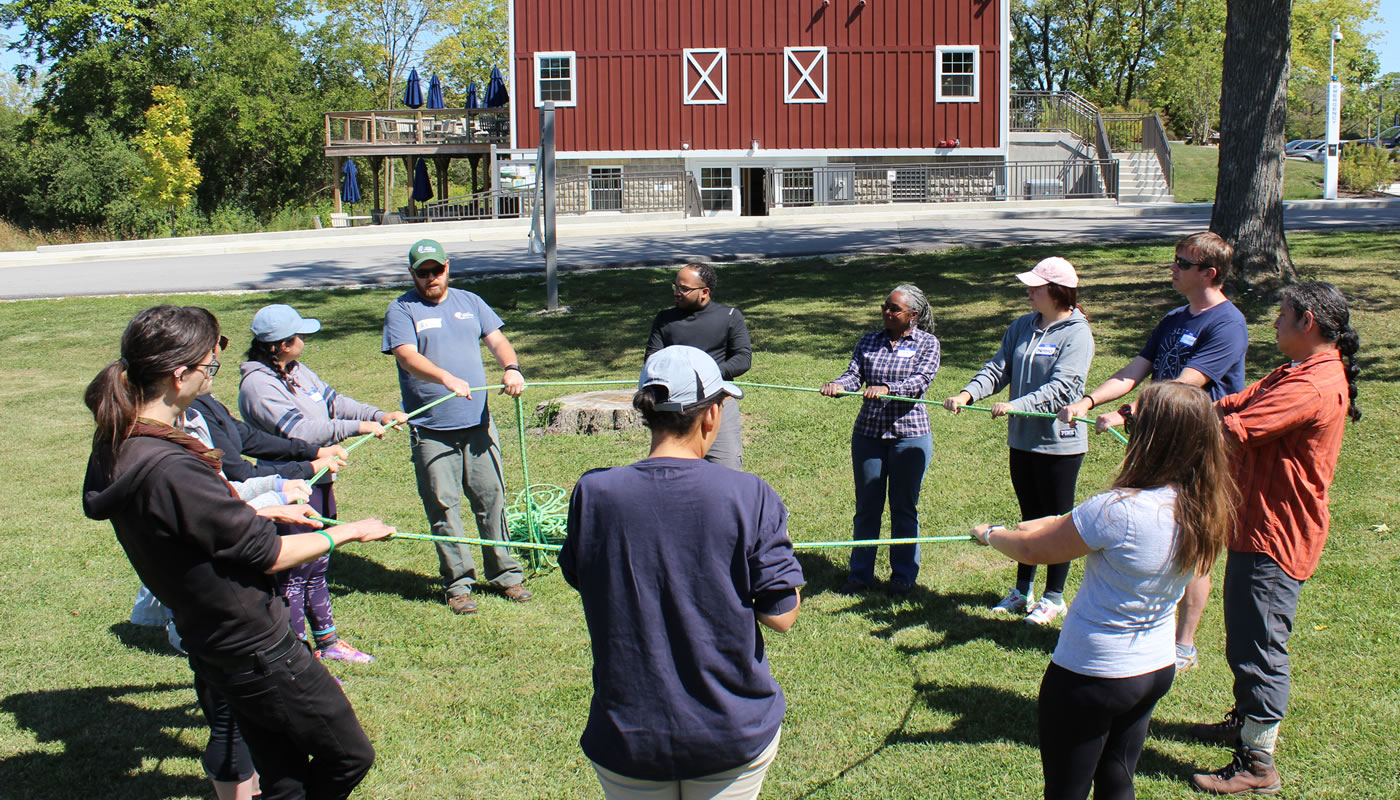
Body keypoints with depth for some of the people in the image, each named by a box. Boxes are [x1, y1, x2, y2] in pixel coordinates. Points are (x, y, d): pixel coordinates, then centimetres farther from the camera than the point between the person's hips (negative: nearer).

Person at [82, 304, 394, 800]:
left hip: (210, 644, 10)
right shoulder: (170, 468, -30)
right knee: (350, 757, 7)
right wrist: (348, 533, -6)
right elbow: (267, 554, -20)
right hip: (255, 647, -10)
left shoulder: (116, 446, 0)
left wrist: (266, 513, 16)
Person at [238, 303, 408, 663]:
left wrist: (379, 415, 0)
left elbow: (334, 401, 13)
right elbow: (301, 431, -27)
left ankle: (327, 640, 33)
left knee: (318, 566, 20)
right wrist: (357, 427, -23)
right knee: (294, 573, -2)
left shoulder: (299, 372, 11)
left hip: (319, 481, 10)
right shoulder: (257, 385, -19)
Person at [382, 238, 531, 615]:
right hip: (430, 431, -3)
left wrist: (511, 368, -15)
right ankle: (458, 583, 11)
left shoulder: (469, 302, 14)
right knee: (443, 507, 1)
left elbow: (497, 340, 8)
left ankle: (504, 574, 18)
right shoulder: (401, 310, -1)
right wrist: (446, 378, -33)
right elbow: (407, 357, -16)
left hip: (477, 424, 4)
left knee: (492, 498, 7)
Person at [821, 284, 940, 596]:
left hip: (909, 435, -3)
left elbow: (921, 379, -16)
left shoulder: (927, 343, -1)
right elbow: (854, 374, -2)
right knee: (866, 506, 9)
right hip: (868, 433, 3)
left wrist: (887, 389, -34)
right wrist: (838, 385, -26)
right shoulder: (868, 342, 9)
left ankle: (903, 575, 20)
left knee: (904, 506, 7)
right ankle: (860, 574, 19)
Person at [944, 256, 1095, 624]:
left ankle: (1054, 597, 20)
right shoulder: (1022, 327, 6)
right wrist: (968, 393, -16)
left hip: (1059, 442, -6)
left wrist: (1018, 405, -33)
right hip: (1022, 439, 6)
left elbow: (1063, 388, -23)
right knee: (1030, 515, 18)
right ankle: (1022, 590, 30)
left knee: (1057, 520, 7)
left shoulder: (1076, 333, -14)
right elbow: (998, 368, 1)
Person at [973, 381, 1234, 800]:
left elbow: (1033, 550, -14)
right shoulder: (1207, 508, -7)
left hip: (1090, 676, -7)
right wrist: (1058, 524, 16)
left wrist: (991, 534, 4)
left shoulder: (1120, 511, -29)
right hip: (1157, 668, 7)